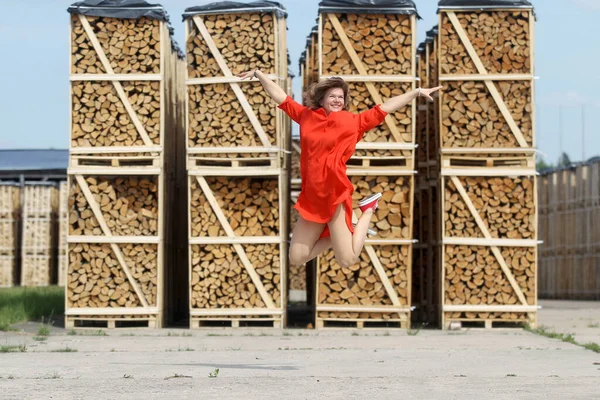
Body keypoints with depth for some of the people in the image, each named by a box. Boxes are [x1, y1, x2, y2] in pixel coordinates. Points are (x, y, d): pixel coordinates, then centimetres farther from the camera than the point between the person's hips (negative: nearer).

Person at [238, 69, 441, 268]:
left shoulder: (353, 121, 1)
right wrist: (258, 74, 17)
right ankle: (341, 233, 23)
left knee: (346, 261, -4)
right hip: (310, 198, 4)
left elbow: (385, 107, 3)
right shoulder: (306, 116, 8)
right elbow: (280, 96, 16)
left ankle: (368, 210, 19)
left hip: (335, 195, -4)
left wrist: (417, 92, 2)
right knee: (296, 258, 3)